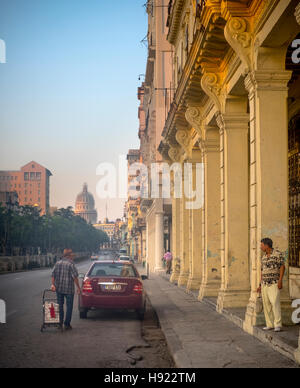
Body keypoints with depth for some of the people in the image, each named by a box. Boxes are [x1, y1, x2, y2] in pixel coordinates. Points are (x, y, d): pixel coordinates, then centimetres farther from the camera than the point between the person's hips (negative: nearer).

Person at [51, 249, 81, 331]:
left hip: (58, 288, 5)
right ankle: (67, 324, 5)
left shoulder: (58, 263, 8)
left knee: (60, 306, 15)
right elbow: (75, 277, -14)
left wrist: (53, 284, 0)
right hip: (69, 289, -5)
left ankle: (60, 323, 15)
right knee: (69, 307, 5)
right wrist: (78, 287, -8)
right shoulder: (71, 264, -10)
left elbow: (53, 275, 3)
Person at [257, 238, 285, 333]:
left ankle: (278, 325, -13)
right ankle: (270, 324, 9)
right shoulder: (264, 257, 14)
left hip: (274, 283, -7)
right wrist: (260, 285, 15)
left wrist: (280, 281, -20)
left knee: (275, 303, -17)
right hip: (265, 284, 7)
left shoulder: (278, 254, -7)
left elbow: (282, 267, -12)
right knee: (266, 304, 4)